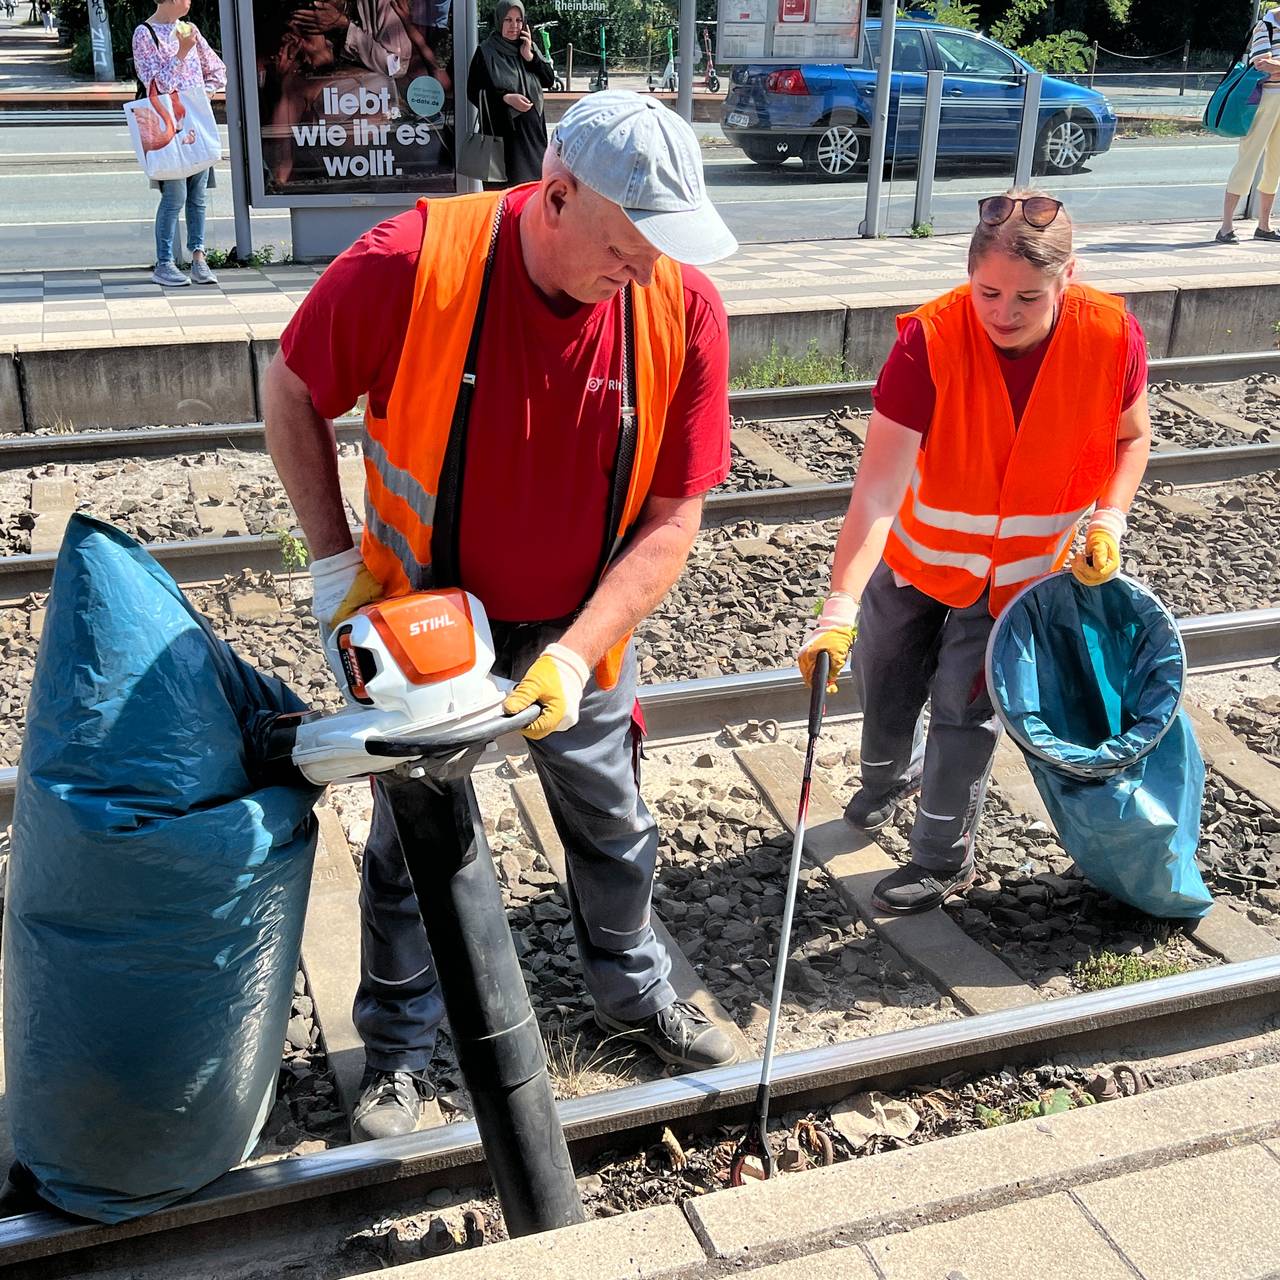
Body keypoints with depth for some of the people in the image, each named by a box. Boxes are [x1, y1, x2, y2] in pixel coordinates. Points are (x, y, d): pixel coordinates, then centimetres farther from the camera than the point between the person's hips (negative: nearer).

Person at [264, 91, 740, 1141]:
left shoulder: (684, 311, -20)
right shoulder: (412, 264, -26)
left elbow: (673, 518, -16)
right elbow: (293, 393, -9)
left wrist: (574, 656, -24)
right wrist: (337, 559, -11)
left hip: (579, 633, 2)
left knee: (616, 829, 19)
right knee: (410, 844, 13)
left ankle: (634, 994, 46)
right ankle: (400, 1046, 37)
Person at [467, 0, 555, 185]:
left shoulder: (529, 47, 11)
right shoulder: (486, 52, -3)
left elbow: (550, 80, 6)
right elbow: (473, 92, -6)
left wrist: (530, 56, -7)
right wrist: (506, 98, -18)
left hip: (532, 127, 4)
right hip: (502, 130, -4)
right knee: (511, 183, -9)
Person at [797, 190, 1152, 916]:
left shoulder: (1112, 336, -24)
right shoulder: (930, 340, -31)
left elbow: (1133, 435, -2)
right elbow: (878, 489, -36)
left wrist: (1109, 518, -20)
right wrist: (841, 607, -44)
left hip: (1024, 565, 0)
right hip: (919, 549, 1)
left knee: (964, 700, 0)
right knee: (883, 678, 14)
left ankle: (945, 859, 24)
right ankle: (889, 778, 50)